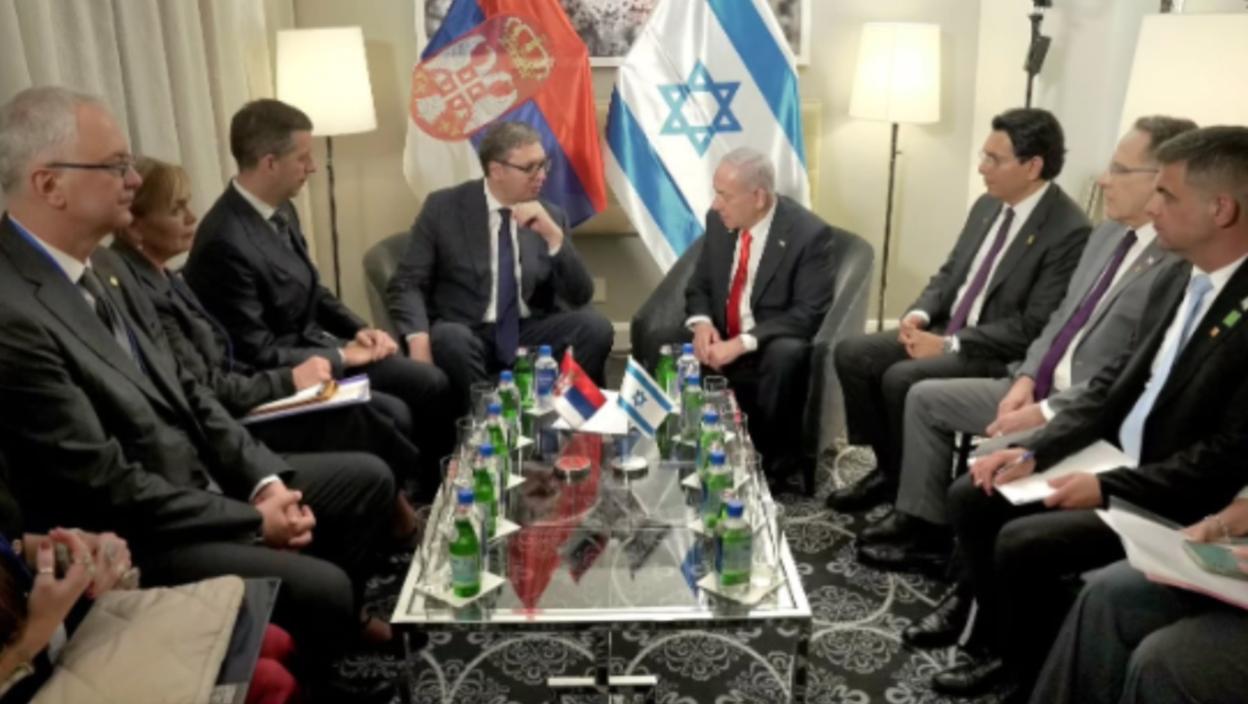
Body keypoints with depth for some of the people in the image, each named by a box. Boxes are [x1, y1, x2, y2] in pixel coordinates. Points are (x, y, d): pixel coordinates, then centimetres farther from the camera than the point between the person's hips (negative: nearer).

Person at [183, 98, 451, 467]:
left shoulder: (280, 210, 3)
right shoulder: (226, 244, -24)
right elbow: (258, 356, -22)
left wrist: (360, 330, 0)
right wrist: (342, 357, -14)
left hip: (317, 345, 9)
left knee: (431, 382, -3)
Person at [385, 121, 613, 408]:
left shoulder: (550, 216, 7)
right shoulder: (444, 207, 0)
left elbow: (580, 296, 0)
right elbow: (406, 284, -2)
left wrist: (554, 235, -15)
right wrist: (419, 338, -21)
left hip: (531, 333, 2)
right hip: (466, 334, -2)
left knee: (595, 326, -24)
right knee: (449, 340, -36)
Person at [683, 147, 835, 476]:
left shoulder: (809, 233, -16)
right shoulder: (719, 220, -1)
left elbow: (808, 314, -21)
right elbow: (699, 284, 8)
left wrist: (742, 343, -29)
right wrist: (701, 322, -15)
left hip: (775, 349, -4)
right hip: (720, 340, 4)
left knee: (785, 357, -37)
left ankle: (774, 463, -16)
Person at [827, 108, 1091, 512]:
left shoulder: (1070, 231, -17)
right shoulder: (988, 205, 8)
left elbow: (1035, 327, -20)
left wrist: (950, 345, -21)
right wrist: (920, 314, -5)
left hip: (999, 355, -8)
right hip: (946, 330, 8)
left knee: (902, 379, -28)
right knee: (851, 353, -7)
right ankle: (889, 470, 6)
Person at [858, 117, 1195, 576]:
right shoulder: (1108, 233, 9)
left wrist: (1046, 412, -22)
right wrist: (1026, 377, -1)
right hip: (1041, 386, 9)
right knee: (925, 397, 7)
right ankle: (925, 526, 14)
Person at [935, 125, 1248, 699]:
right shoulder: (1176, 279, 6)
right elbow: (1116, 382, 8)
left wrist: (1109, 489, -21)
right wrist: (1034, 452, -3)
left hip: (1176, 501, -8)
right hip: (1113, 459, 8)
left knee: (1023, 543, -21)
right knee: (971, 497, 0)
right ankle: (1001, 641, 15)